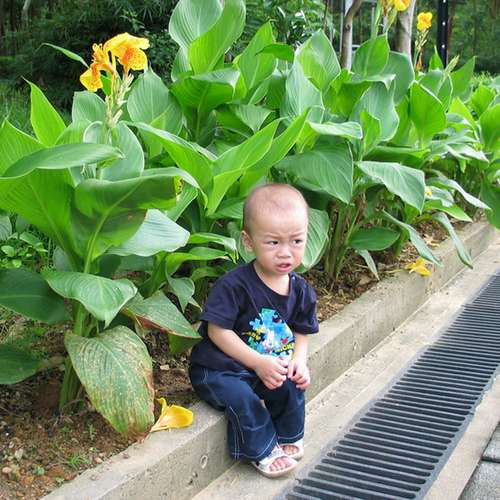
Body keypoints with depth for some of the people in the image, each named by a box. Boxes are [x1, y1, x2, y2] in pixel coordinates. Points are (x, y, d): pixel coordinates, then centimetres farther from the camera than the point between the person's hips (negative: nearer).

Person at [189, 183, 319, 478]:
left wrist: (299, 360, -14)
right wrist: (258, 362, -24)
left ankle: (288, 437, 16)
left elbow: (301, 332, 7)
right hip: (217, 368, -5)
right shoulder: (234, 285, -24)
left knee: (293, 385, -13)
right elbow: (218, 331, -21)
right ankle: (263, 451, -2)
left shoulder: (300, 290, -3)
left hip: (269, 365, 6)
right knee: (241, 397, -28)